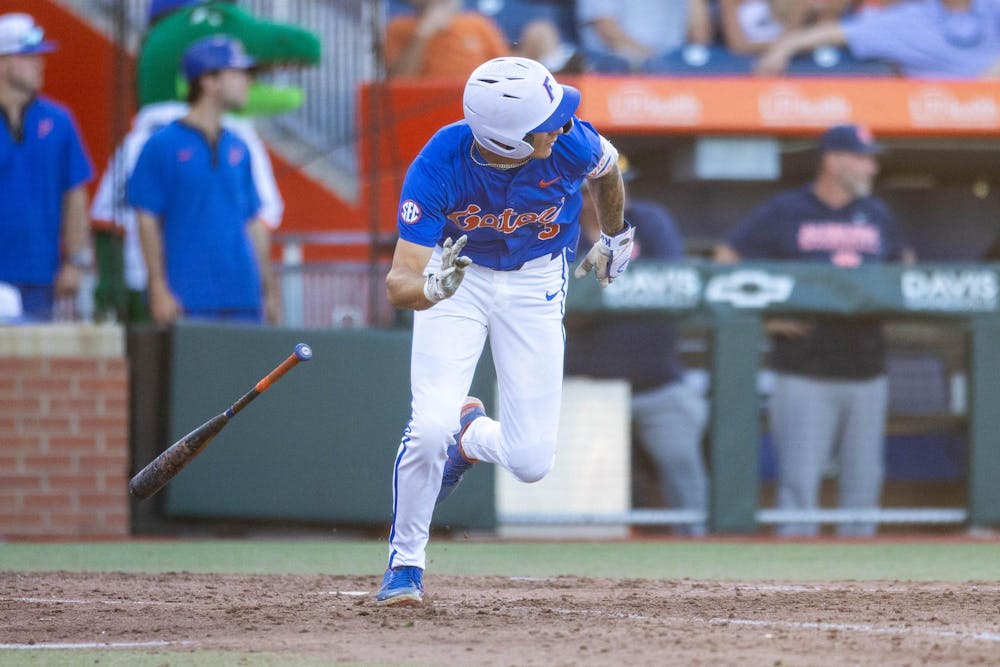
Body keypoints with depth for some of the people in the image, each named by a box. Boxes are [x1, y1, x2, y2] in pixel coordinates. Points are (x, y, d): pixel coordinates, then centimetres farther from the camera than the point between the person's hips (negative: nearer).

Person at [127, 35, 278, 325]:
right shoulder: (161, 146, -3)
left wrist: (269, 290, 14)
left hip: (243, 299, 6)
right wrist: (160, 289, -11)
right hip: (188, 298, -6)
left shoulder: (238, 149, 14)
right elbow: (147, 222, -5)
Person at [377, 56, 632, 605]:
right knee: (431, 428, -22)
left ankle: (470, 433, 32)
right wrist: (429, 285, -57)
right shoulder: (439, 167, -32)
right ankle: (405, 564, 4)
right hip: (456, 277, -2)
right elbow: (398, 285, -33)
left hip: (536, 279, 2)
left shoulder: (569, 141, -27)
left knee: (532, 462, -6)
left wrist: (614, 238, 18)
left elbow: (607, 168, 1)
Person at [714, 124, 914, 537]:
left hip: (866, 373, 5)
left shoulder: (878, 216, 14)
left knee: (864, 479, 5)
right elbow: (724, 265, 0)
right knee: (798, 477, -7)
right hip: (804, 374, -5)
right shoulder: (784, 212, 0)